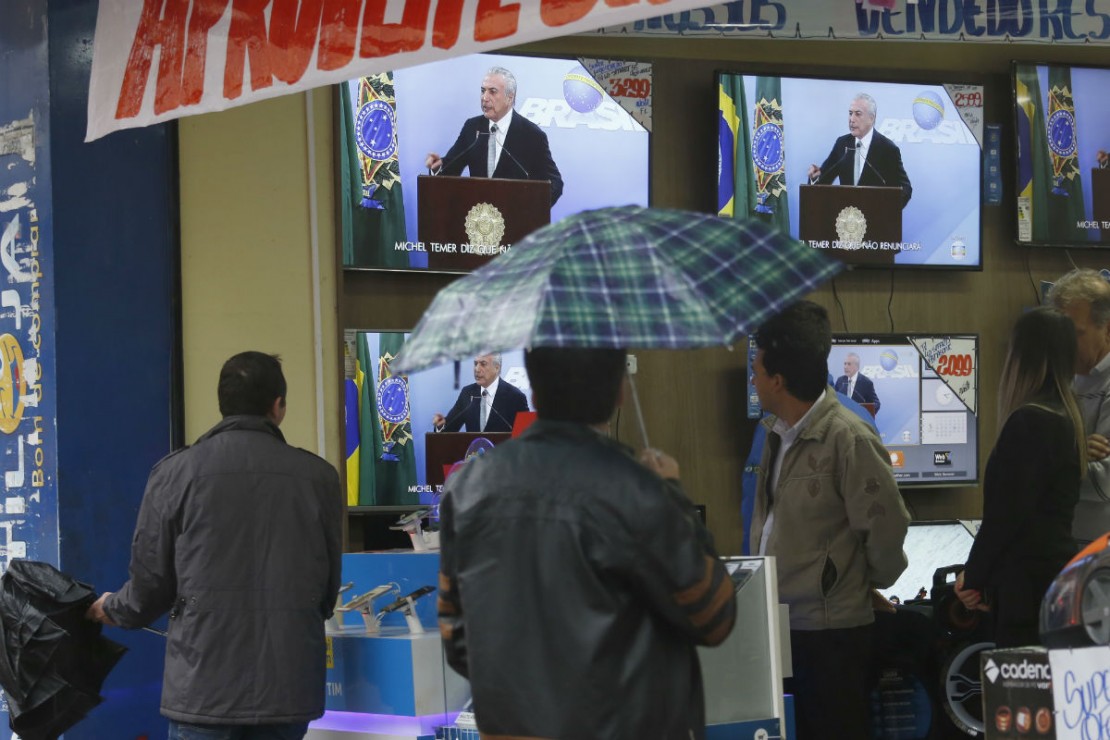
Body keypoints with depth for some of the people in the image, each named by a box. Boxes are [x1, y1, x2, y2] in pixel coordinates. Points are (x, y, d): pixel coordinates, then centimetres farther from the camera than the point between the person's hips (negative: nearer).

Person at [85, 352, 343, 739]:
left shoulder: (177, 472, -2)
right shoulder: (318, 476, 3)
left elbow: (151, 582, 2)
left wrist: (112, 609, 26)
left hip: (206, 684, -2)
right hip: (289, 683, 2)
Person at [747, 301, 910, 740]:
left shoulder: (847, 439, -17)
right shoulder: (778, 434, 9)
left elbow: (885, 524, -14)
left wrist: (872, 584, 1)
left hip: (830, 632, -8)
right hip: (777, 623, 8)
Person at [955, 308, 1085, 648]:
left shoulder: (1028, 421, -15)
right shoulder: (1065, 417, 13)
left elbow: (1006, 513, -17)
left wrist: (974, 577, -5)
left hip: (1027, 582, -9)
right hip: (1057, 569, 9)